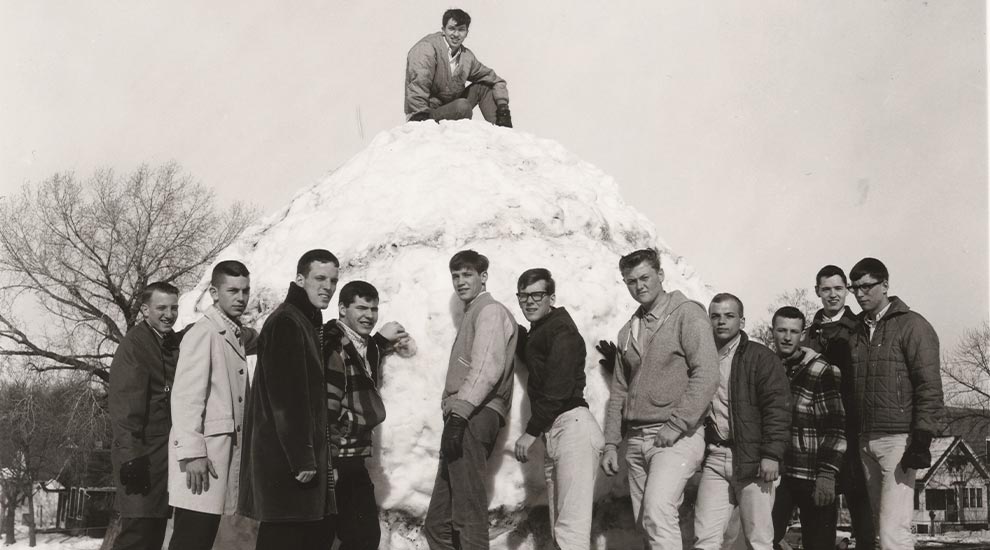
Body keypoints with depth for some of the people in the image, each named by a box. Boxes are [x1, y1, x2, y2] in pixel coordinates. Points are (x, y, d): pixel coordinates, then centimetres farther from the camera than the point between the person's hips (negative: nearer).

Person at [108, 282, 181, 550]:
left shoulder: (174, 343, 14)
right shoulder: (134, 344, -8)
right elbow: (123, 405, -15)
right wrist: (131, 456, -22)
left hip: (166, 454, 8)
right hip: (144, 454, -7)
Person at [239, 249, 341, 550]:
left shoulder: (309, 323, 18)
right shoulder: (286, 323, -13)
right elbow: (286, 398, -20)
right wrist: (302, 458, -21)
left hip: (308, 459, 10)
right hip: (286, 460, -10)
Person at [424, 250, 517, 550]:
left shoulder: (490, 311, -2)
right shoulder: (472, 314, 29)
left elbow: (487, 368, -17)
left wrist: (459, 413, -25)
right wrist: (453, 412, 15)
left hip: (474, 416, -10)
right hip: (464, 416, 10)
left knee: (468, 515, -12)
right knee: (438, 523, 11)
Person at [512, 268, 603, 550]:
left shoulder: (561, 329, -9)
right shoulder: (538, 332, 20)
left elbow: (558, 388, -17)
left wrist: (531, 432, -15)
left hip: (573, 425, -10)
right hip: (552, 432, 10)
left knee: (571, 526, -14)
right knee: (560, 526, 14)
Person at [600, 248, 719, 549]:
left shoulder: (687, 314, -2)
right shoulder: (628, 330, 18)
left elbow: (706, 375, -12)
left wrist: (677, 425, -17)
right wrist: (611, 443, 13)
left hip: (676, 437, -6)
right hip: (636, 440, 7)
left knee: (658, 513, -22)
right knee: (644, 521, 5)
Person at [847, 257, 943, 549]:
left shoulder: (912, 325, -2)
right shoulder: (856, 330, 15)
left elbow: (929, 386, -8)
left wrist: (922, 440, -14)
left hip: (897, 439, -6)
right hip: (865, 441, 6)